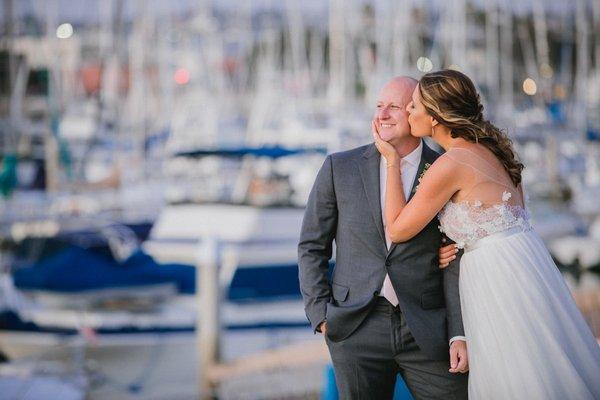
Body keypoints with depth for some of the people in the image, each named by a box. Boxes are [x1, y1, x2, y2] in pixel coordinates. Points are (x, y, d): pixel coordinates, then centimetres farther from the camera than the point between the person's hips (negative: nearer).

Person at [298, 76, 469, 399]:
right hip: (356, 329, 0)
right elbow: (312, 246, 8)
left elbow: (455, 262, 1)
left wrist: (460, 334, -7)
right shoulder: (339, 167, 3)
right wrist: (320, 313, -1)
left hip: (427, 332, 0)